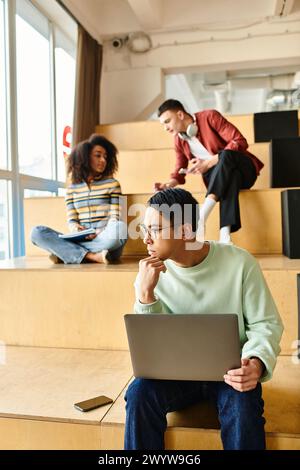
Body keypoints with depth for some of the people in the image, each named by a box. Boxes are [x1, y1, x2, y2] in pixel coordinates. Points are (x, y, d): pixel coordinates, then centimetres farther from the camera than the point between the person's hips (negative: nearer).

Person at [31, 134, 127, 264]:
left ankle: (65, 253, -25)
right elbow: (71, 220, 10)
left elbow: (114, 218, 2)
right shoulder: (72, 188, 16)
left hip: (105, 243, -2)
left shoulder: (112, 184, 10)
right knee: (37, 232, -17)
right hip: (80, 241, 2)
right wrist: (75, 227, -14)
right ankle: (91, 256, -30)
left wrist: (100, 232, -18)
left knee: (120, 227, -37)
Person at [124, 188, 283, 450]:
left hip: (229, 371, -1)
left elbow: (266, 323, -5)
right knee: (139, 393, -25)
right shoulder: (150, 272, -6)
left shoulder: (239, 262, -13)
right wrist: (145, 293, -22)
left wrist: (256, 363, -26)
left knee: (242, 406, -31)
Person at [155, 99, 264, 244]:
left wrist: (208, 163, -23)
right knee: (230, 176, -34)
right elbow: (180, 170, 12)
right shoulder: (179, 140, 5)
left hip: (244, 170, -3)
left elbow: (240, 142, -18)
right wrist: (170, 183, -11)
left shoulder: (209, 117, -11)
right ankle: (225, 235, -53)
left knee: (225, 153, -35)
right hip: (218, 178, 3)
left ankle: (200, 218, -44)